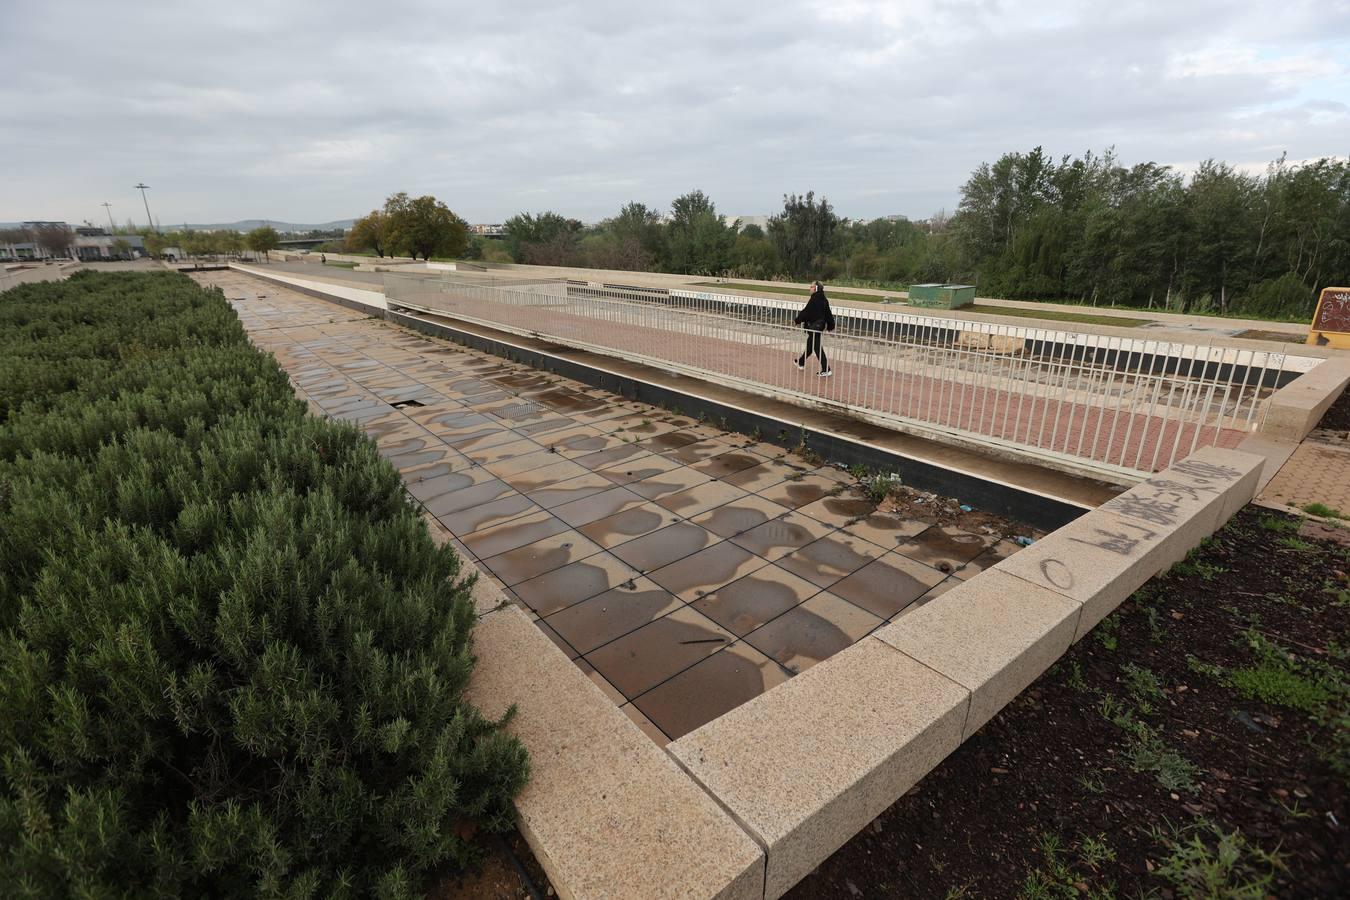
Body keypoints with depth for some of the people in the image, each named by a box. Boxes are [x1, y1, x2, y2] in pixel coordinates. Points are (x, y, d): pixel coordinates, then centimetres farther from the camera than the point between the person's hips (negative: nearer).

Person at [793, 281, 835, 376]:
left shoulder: (814, 300, -18)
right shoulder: (824, 300, 6)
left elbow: (805, 312, -15)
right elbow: (828, 314, 10)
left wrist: (796, 320, -3)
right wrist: (830, 326, 17)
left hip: (813, 326, -9)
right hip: (821, 325, 9)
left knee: (817, 347, -7)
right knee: (810, 344, 21)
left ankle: (826, 370, -10)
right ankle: (801, 362, 37)